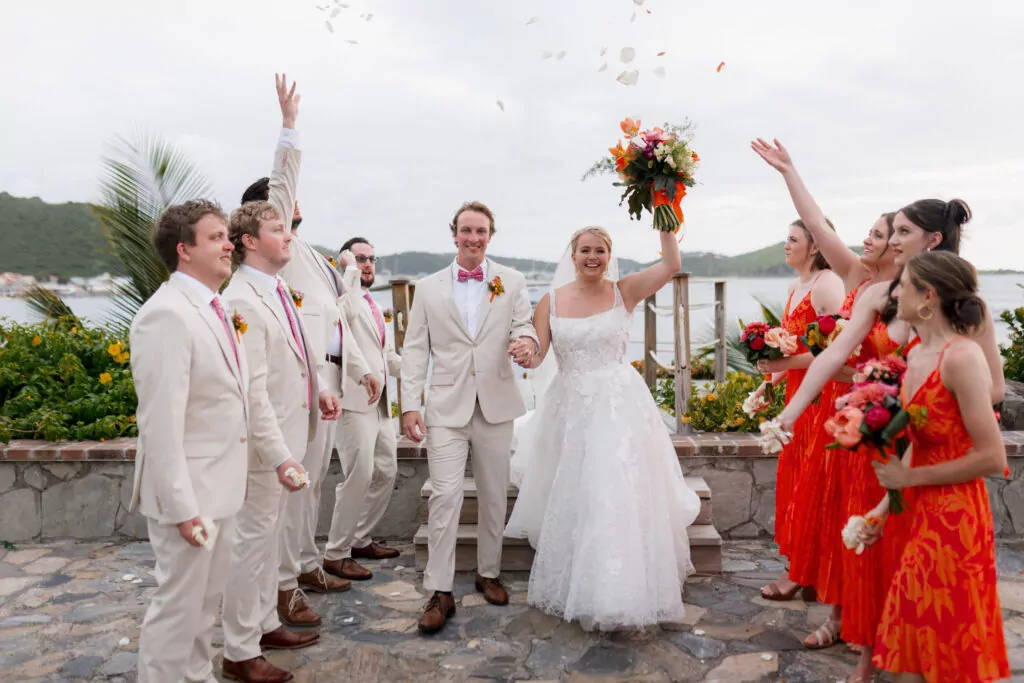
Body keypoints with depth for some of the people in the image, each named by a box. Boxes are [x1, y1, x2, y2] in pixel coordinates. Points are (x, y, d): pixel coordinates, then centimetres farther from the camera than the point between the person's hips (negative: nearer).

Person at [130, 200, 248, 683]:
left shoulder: (216, 308, 8)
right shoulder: (167, 314, -20)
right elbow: (161, 422, -23)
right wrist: (182, 507, -22)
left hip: (221, 484, 9)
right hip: (188, 492, -9)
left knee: (206, 600, 22)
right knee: (178, 604, 7)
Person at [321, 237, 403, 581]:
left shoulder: (374, 307, 22)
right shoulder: (341, 297, -7)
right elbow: (349, 311, -33)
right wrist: (350, 267, -23)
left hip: (381, 402, 9)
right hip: (355, 401, -9)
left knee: (386, 472, 13)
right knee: (359, 476, -9)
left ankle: (361, 540, 28)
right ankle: (336, 553, 5)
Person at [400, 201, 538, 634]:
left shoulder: (512, 282, 5)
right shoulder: (429, 288, 5)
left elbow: (524, 326, -2)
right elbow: (415, 350, 3)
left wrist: (527, 344, -27)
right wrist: (410, 404, -6)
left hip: (496, 406, 2)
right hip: (446, 407, -1)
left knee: (494, 496, 12)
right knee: (445, 495, -7)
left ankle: (488, 573, 31)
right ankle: (440, 591, 4)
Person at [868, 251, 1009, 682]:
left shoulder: (961, 357, -20)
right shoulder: (915, 356, 5)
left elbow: (993, 459, -21)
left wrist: (909, 478, -15)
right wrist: (885, 505, 11)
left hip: (954, 519, -8)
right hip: (919, 516, 8)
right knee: (912, 640, 18)